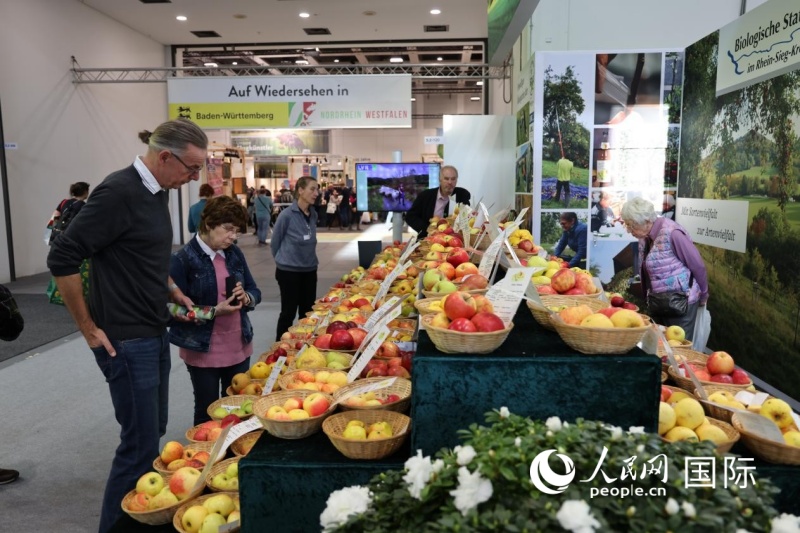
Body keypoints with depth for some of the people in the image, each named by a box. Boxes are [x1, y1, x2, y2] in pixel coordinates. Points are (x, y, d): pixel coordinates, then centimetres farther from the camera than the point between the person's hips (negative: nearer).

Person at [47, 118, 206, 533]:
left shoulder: (157, 191, 8)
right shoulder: (120, 192, -20)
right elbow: (62, 258, -20)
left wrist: (171, 290, 10)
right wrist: (89, 329, -14)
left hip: (154, 333, 9)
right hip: (127, 340, -9)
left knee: (152, 433, 19)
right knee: (140, 445, 1)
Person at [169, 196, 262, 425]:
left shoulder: (234, 254, 4)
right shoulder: (182, 260, -13)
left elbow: (255, 291, 11)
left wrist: (246, 298, -11)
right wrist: (214, 311, -25)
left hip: (239, 347, 5)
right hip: (203, 351, -5)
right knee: (207, 412, 12)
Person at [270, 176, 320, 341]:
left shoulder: (313, 214, 2)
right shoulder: (287, 214, -15)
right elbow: (275, 241, -3)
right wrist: (282, 259, 8)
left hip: (309, 270, 6)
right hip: (289, 270, -5)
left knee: (307, 311, 13)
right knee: (289, 311, 4)